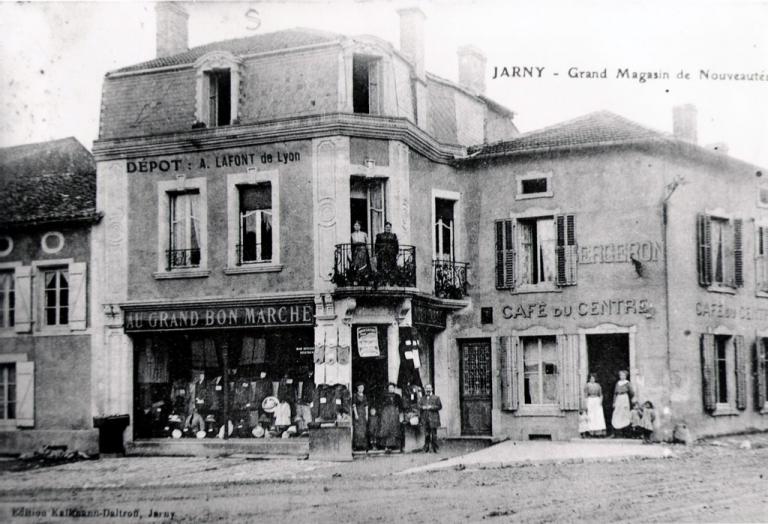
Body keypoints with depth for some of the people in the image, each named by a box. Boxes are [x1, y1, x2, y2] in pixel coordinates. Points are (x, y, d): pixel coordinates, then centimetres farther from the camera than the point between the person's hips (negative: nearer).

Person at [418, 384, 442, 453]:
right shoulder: (421, 399, 18)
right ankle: (426, 449, 5)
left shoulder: (436, 398, 8)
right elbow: (419, 407, 11)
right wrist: (423, 407, -10)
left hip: (433, 419, -2)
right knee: (426, 435, 1)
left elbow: (439, 406, 0)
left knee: (434, 434, -3)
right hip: (425, 420, 2)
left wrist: (432, 407, -12)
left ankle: (434, 448, 2)